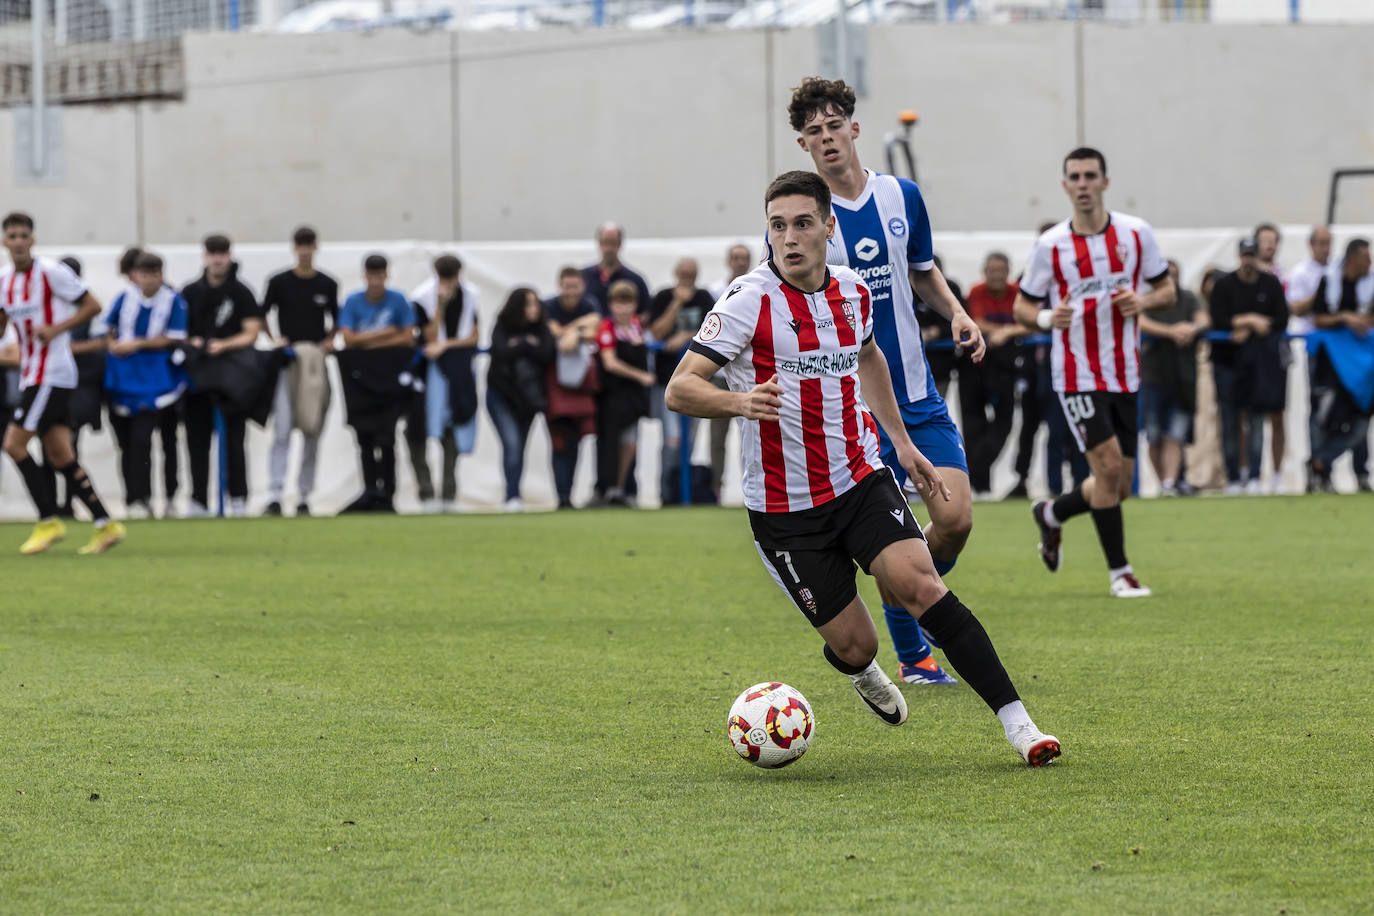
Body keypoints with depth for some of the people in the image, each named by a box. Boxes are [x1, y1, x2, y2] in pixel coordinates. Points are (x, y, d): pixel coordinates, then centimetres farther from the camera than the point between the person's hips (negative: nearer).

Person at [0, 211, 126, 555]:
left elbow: (93, 306, -9)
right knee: (60, 455, 4)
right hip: (30, 374, 8)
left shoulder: (51, 272, -11)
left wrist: (56, 329, -18)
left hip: (52, 374, -8)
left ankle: (49, 522, -5)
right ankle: (105, 524, 7)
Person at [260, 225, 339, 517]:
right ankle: (276, 496, -15)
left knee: (312, 432, 5)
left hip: (317, 362, 2)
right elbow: (261, 317, 9)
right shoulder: (279, 282, 1)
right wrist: (273, 339, -6)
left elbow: (335, 320, 18)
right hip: (286, 360, -2)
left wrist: (330, 340, -1)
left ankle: (304, 498, 14)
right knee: (282, 431, -13)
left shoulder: (328, 285, 7)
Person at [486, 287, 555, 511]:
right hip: (501, 395, -3)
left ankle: (513, 496, 15)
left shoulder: (541, 330, -1)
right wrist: (528, 346, -15)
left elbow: (547, 355, -15)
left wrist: (521, 345, -18)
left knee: (519, 447, 7)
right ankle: (513, 496, -19)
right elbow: (501, 353, -23)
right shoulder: (502, 328, -8)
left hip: (528, 397, 3)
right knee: (511, 443, -16)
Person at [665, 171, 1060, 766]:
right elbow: (679, 389, -21)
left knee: (920, 583, -20)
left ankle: (1016, 722, -20)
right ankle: (862, 672, 37)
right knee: (853, 644, -3)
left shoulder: (853, 292, 3)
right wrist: (738, 401, -41)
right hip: (783, 507, -3)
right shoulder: (750, 299, -15)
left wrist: (902, 442, 26)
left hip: (861, 477, 3)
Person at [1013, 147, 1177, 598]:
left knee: (1118, 487, 7)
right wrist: (1046, 317, -20)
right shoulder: (1050, 246, -6)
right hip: (1077, 373, -4)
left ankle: (1051, 515, 36)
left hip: (1125, 375, 4)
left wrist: (1144, 300, -13)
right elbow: (1022, 306, 3)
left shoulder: (1136, 233, 0)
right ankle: (1119, 570, -5)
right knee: (1109, 464, -17)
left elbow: (1167, 289, 10)